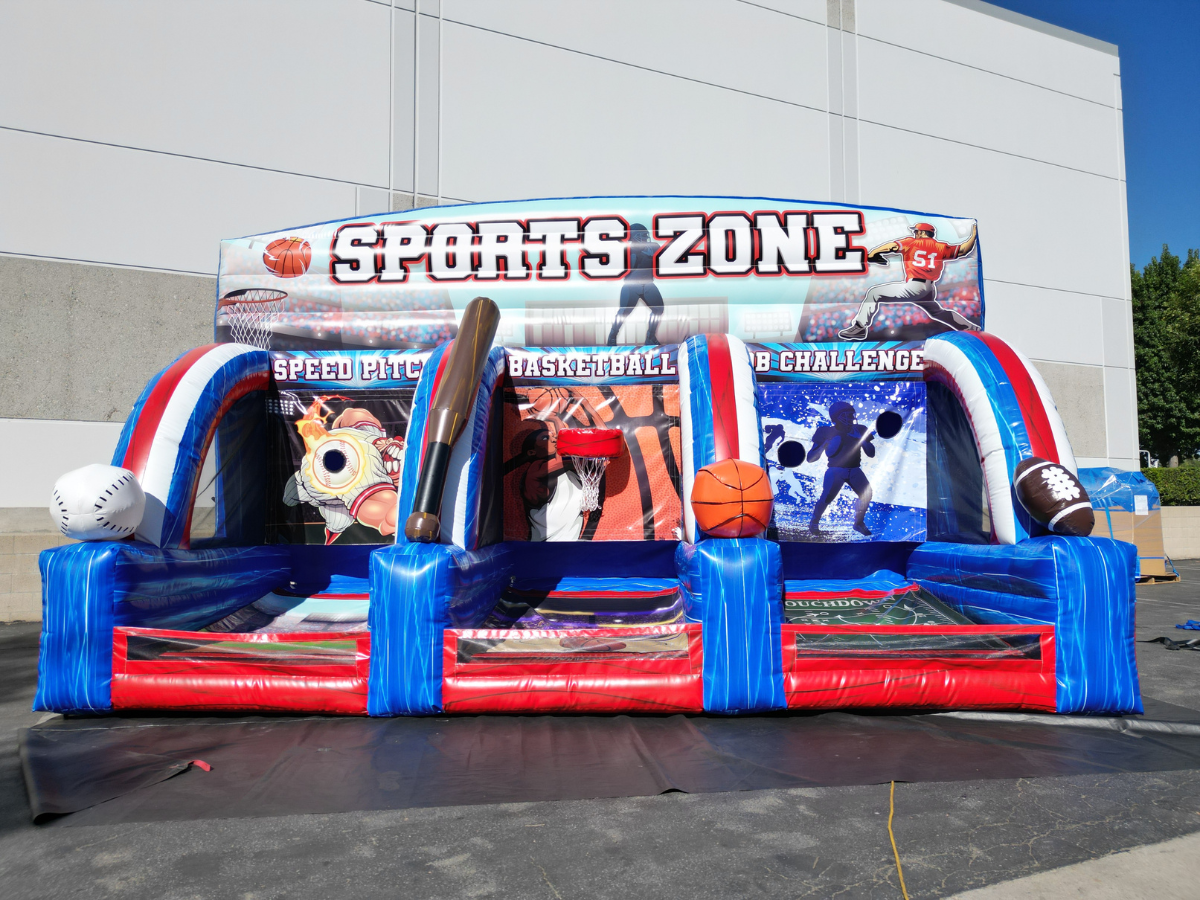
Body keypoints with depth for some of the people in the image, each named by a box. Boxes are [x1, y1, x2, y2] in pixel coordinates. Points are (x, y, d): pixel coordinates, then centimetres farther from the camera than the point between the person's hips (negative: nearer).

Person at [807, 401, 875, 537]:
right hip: (835, 469, -4)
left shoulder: (859, 430, 5)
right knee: (827, 497, -23)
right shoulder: (827, 432, -5)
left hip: (854, 470, 4)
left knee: (867, 493, -17)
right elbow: (810, 458, -7)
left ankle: (859, 523, 6)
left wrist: (861, 438, -14)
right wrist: (824, 446, -23)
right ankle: (814, 523, 3)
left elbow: (871, 453, -1)